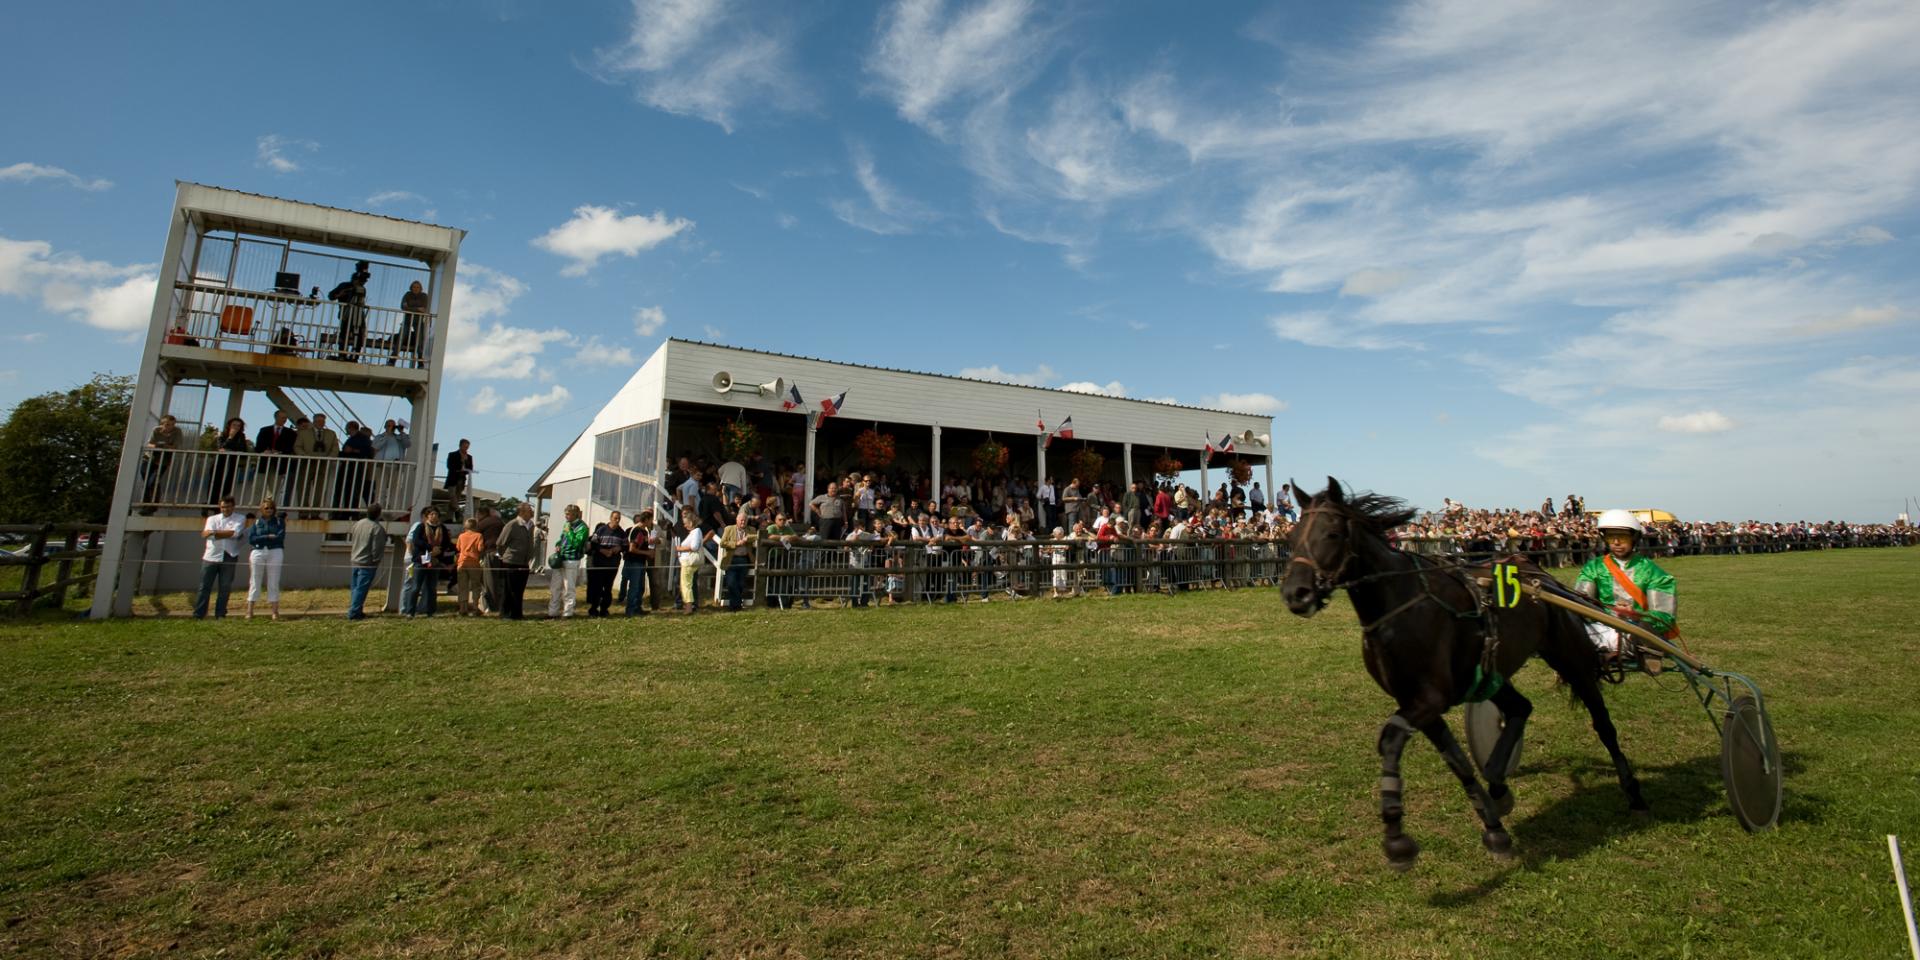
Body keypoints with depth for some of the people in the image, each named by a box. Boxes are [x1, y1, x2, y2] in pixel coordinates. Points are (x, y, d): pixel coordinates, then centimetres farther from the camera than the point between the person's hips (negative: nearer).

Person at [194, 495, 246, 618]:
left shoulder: (240, 519, 7)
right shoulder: (212, 519, 14)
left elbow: (235, 533, -11)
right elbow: (206, 534, -3)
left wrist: (215, 532, -9)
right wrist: (227, 534, -15)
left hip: (228, 557, -2)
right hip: (211, 557, 2)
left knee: (225, 588, 2)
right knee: (204, 587, 2)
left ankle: (220, 615, 10)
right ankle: (198, 615, 5)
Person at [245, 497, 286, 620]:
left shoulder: (279, 521, 8)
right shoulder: (256, 522, 10)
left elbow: (280, 537, -6)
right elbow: (250, 539, -3)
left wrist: (261, 539, -6)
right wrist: (268, 537, -10)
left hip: (275, 553, -1)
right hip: (258, 553, 1)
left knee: (274, 583, 1)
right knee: (255, 582, 2)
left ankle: (275, 611, 3)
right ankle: (249, 611, 4)